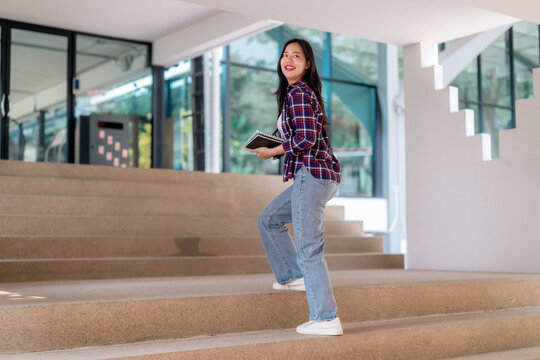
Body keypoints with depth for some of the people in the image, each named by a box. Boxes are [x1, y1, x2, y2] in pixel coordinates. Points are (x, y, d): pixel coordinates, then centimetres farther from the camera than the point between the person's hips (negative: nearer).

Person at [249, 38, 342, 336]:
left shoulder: (297, 93, -10)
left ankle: (326, 319, -4)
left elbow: (306, 139, -19)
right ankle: (293, 276, 27)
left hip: (312, 174, -10)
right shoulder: (305, 92, 20)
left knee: (308, 248, -7)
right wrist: (274, 148, 16)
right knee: (269, 218, 23)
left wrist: (272, 152, -6)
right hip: (317, 175, 10)